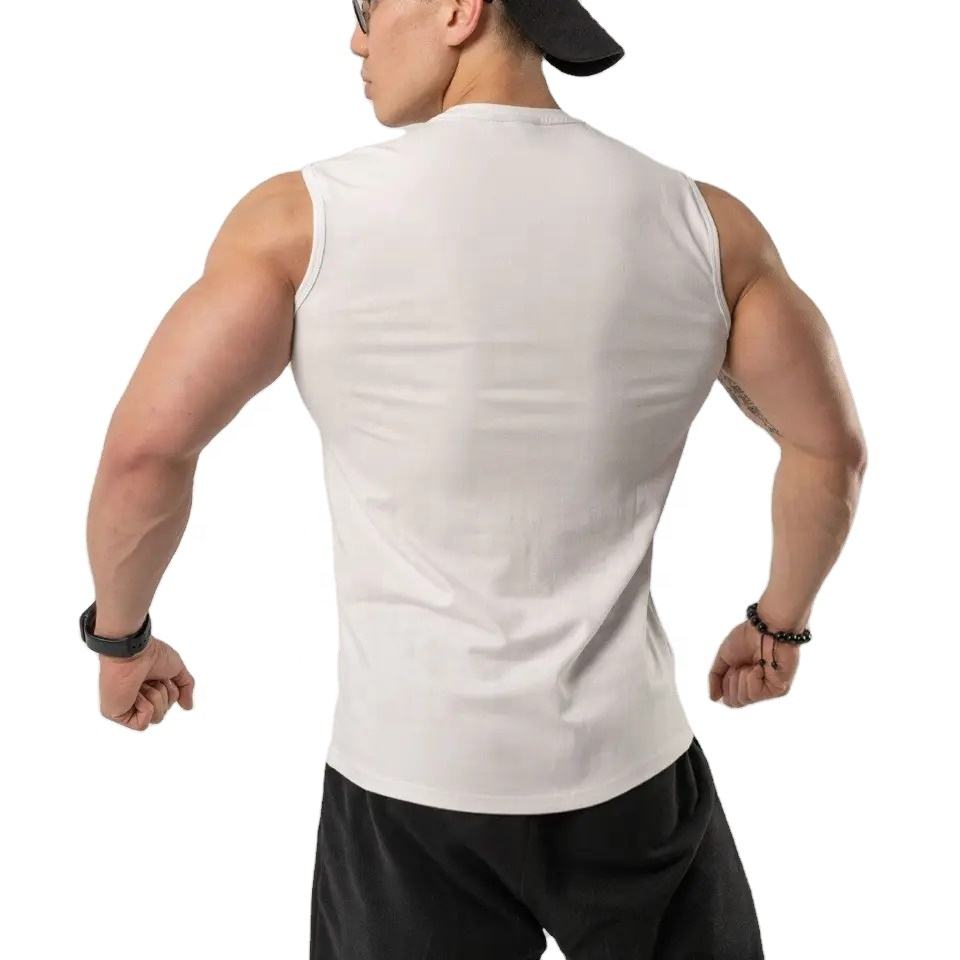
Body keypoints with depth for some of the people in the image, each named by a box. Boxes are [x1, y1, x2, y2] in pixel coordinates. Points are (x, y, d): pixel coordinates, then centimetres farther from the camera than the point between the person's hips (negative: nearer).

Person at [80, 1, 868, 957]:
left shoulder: (304, 216, -12)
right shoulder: (705, 223, -4)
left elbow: (144, 450, -12)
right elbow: (831, 447, 3)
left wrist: (120, 633, 6)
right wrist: (779, 621, 19)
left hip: (411, 780, -1)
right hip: (629, 769, 2)